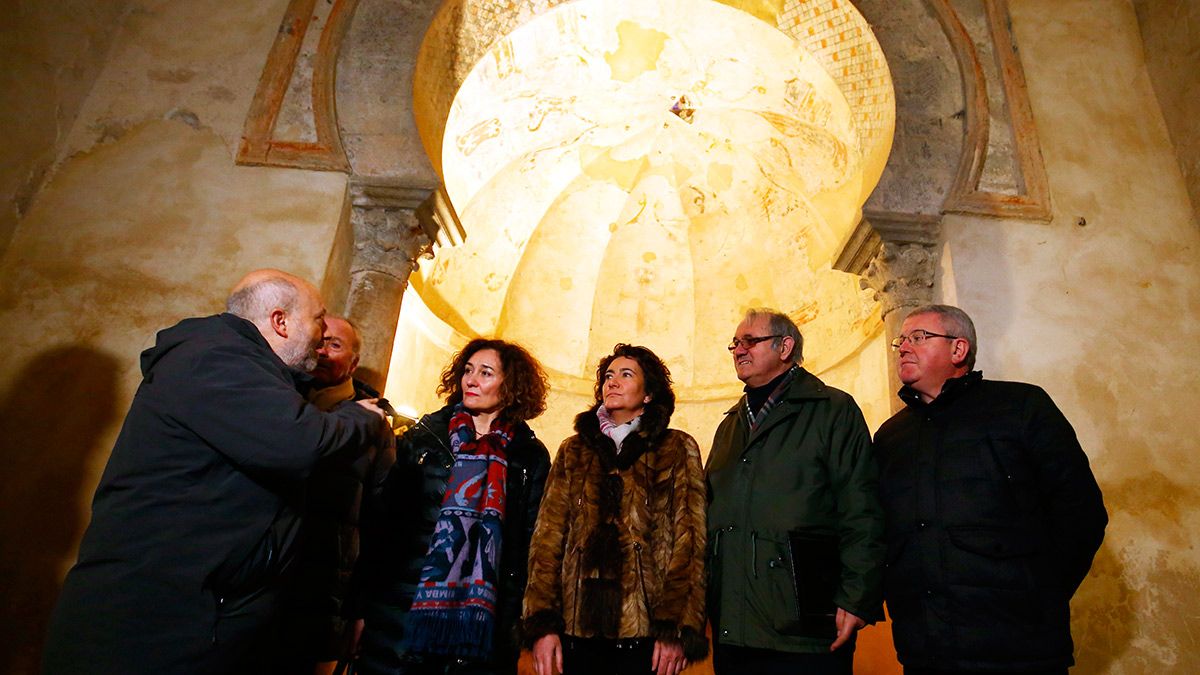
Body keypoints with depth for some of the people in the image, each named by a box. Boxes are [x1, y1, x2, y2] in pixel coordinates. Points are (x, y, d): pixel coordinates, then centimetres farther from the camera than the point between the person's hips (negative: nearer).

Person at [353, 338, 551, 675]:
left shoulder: (531, 457, 2)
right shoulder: (423, 437, 4)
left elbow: (532, 543, 3)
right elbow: (380, 520, 3)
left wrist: (518, 619, -3)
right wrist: (362, 602, -2)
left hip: (481, 622, 0)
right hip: (399, 613, 1)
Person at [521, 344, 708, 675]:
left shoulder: (678, 450, 5)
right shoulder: (573, 451, 11)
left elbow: (688, 542, -2)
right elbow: (548, 537, 4)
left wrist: (677, 628, -10)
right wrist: (541, 622, -5)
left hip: (646, 631, -2)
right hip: (578, 628, 3)